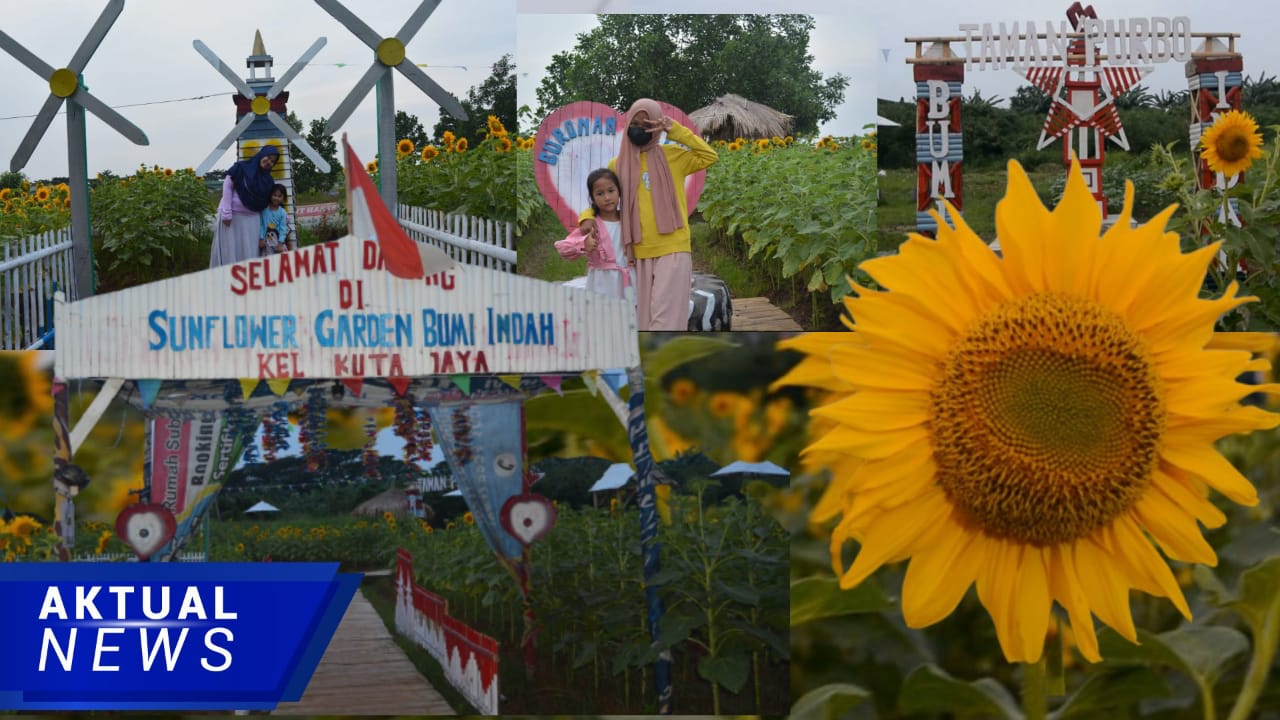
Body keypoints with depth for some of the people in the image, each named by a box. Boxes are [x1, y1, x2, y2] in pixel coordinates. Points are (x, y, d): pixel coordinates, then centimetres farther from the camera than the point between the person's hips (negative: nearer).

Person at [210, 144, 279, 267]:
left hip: (252, 219, 5)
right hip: (232, 215, -5)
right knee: (230, 250, -5)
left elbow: (268, 202, 13)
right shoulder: (241, 168, -4)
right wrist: (226, 213, -14)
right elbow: (227, 187, -7)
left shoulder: (268, 180, 10)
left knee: (249, 253, 2)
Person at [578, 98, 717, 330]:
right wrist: (587, 218, -6)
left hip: (673, 250, -3)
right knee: (646, 318, 6)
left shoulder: (672, 156, 5)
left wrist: (675, 130, -10)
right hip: (640, 254, 3)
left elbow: (710, 156, -5)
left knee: (665, 317, -11)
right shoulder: (618, 165, 10)